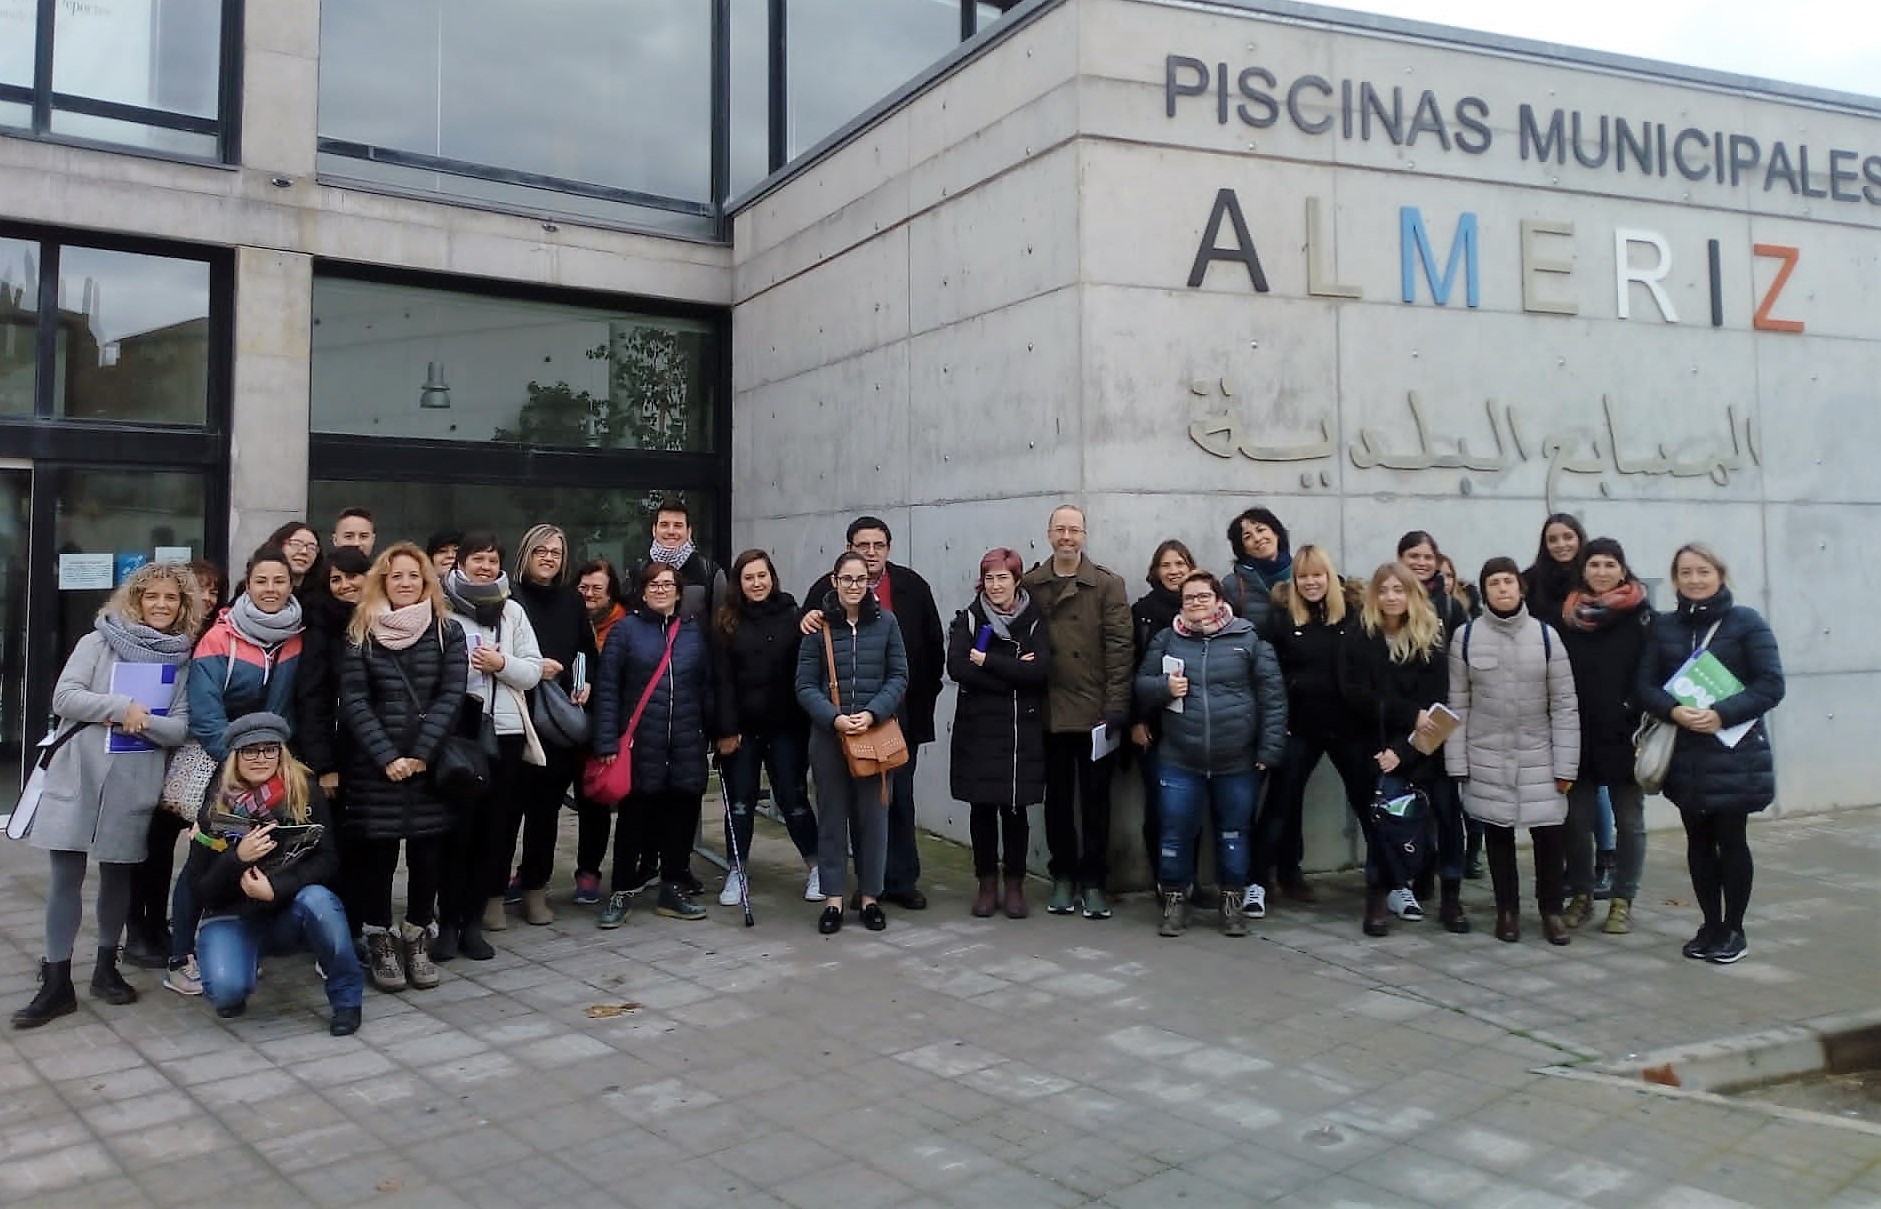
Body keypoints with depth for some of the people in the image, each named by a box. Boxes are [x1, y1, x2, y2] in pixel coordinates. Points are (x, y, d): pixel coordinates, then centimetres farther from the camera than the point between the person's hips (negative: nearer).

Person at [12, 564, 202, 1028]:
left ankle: (106, 968, 27)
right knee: (66, 877, -1)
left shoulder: (183, 661, 5)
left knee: (117, 876, 11)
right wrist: (122, 706, -17)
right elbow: (64, 697, -8)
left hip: (135, 784, 1)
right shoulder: (98, 643, 2)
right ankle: (57, 982, 6)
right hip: (78, 777, -1)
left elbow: (180, 730, -1)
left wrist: (143, 721, -18)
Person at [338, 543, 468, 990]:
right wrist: (386, 756, -13)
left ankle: (418, 940, 17)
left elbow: (451, 696, -2)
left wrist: (421, 753, -13)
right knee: (377, 853, 1)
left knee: (427, 852, 3)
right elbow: (353, 701, -4)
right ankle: (380, 944, 14)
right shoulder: (360, 633, 3)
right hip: (374, 764, -1)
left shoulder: (448, 633, 5)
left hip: (431, 763, 1)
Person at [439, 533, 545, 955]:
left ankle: (473, 920, 17)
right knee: (457, 828, -1)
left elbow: (533, 671, 7)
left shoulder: (513, 611, 10)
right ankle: (448, 921, 10)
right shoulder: (442, 608, -1)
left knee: (492, 828, 7)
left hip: (505, 732, 4)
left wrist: (501, 663, -10)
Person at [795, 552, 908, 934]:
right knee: (832, 814, 6)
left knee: (872, 813, 6)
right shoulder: (818, 625, -1)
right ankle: (833, 898, 14)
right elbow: (805, 685, -1)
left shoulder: (886, 622, 1)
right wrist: (834, 717, -16)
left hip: (876, 731, 0)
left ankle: (870, 895, 18)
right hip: (829, 734, 0)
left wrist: (872, 713, -13)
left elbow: (899, 677, 1)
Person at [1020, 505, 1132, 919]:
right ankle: (1063, 876, 23)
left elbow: (1119, 648, -6)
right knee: (1058, 797, 11)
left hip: (1095, 712, -2)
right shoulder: (1030, 585, 4)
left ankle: (1093, 882, 16)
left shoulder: (1108, 584, -2)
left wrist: (1115, 707, -12)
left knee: (1095, 799, 6)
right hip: (1049, 713, 2)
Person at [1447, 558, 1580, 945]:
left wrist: (1566, 764, -5)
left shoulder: (1545, 635, -2)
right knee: (1497, 833, 9)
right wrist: (1458, 762, -3)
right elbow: (1458, 703, 1)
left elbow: (1564, 704, -1)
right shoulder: (1466, 636, -2)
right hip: (1487, 757, 0)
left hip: (1538, 756, 0)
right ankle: (1507, 909, 24)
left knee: (1549, 832, -1)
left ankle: (1551, 910, 19)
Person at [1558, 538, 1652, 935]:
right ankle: (1581, 895, 20)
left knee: (1628, 820, 7)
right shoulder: (1568, 616, 5)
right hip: (1578, 736, 2)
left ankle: (1622, 901, 17)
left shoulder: (1641, 616, -3)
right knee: (1577, 819, 6)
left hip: (1624, 735, -2)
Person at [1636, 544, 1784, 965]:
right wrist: (1674, 710, -17)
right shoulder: (1664, 627, 7)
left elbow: (1771, 684, -8)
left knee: (1731, 840, 4)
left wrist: (1722, 713, -21)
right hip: (1685, 755, 3)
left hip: (1735, 753, -3)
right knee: (1699, 841, 10)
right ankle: (1710, 926, 21)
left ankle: (1733, 930, 18)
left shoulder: (1746, 622, -3)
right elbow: (1646, 685, 3)